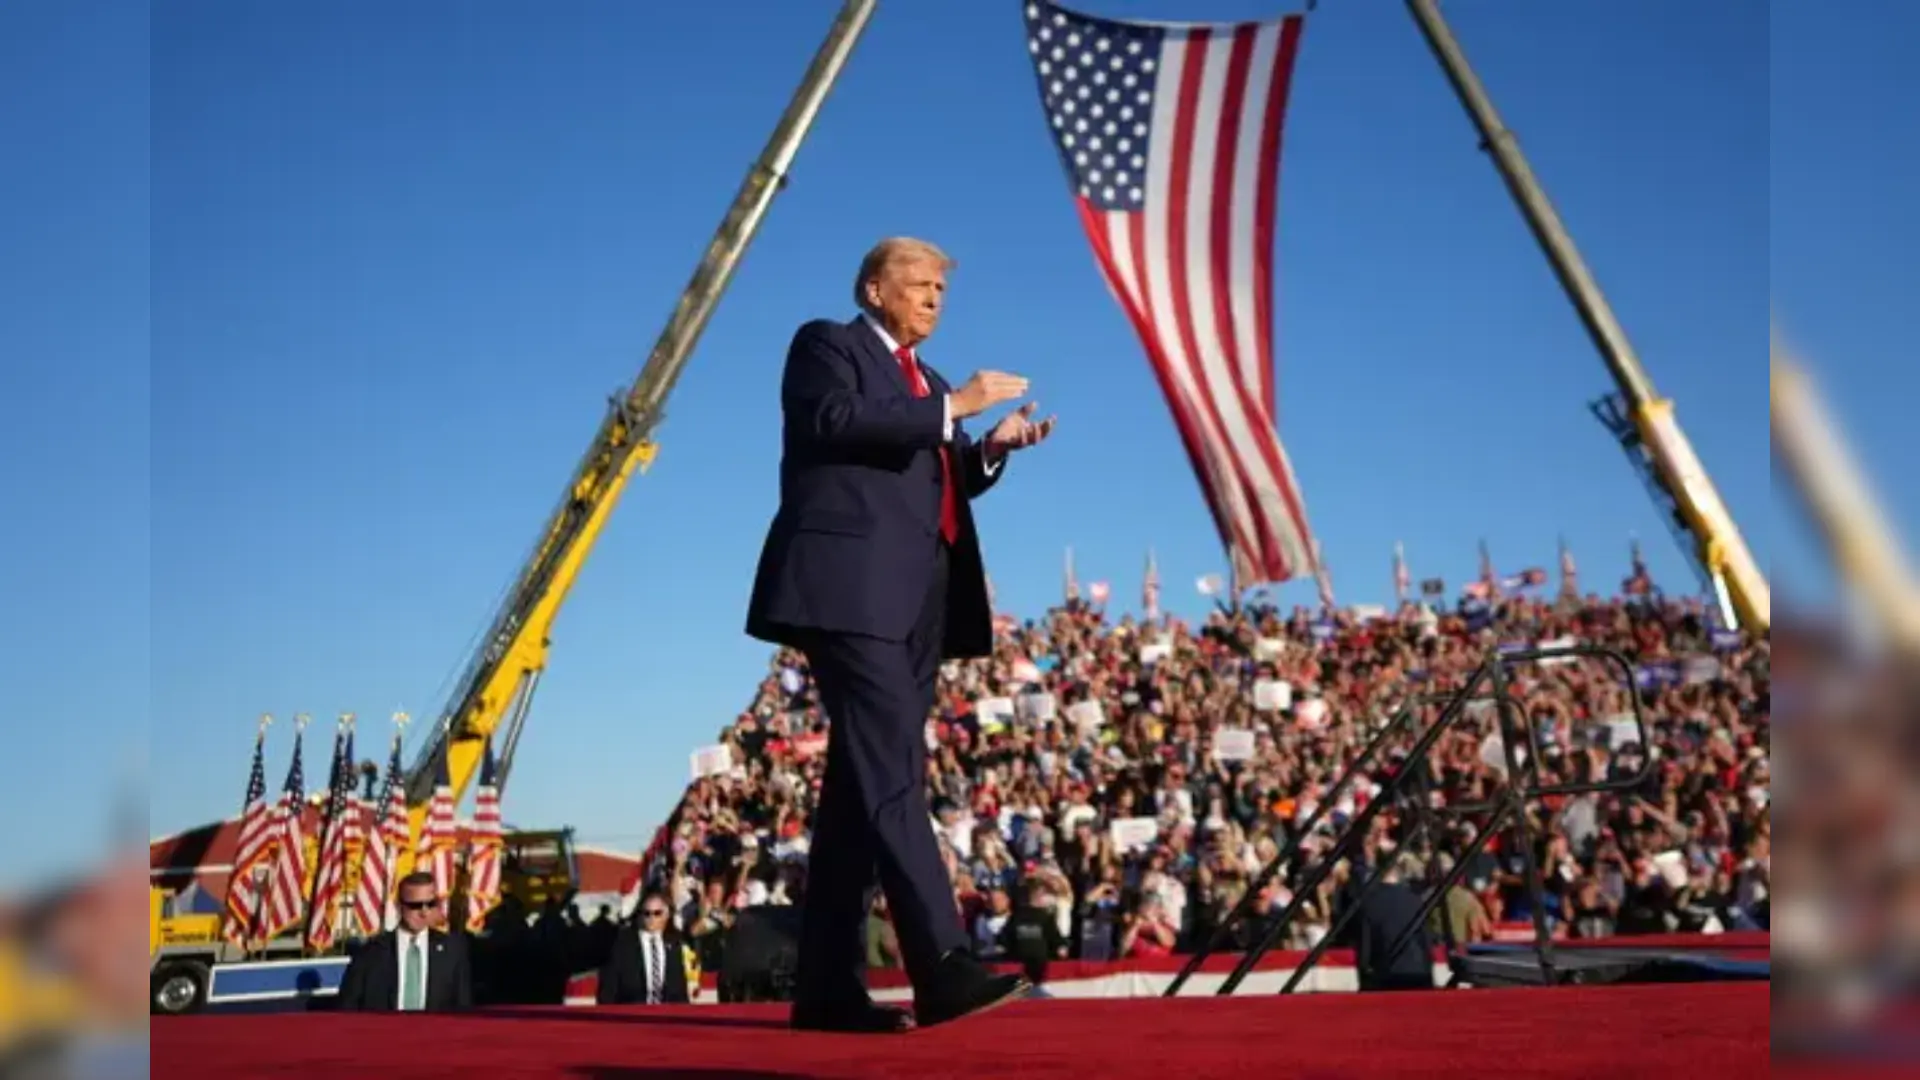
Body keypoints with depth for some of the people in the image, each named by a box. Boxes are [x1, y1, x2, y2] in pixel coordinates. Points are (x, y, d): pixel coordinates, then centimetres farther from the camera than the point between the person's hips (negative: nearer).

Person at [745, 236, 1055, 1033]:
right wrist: (951, 408, -12)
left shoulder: (926, 381, 30)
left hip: (914, 601, 8)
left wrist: (993, 446, 8)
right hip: (852, 590, -8)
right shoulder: (827, 344, 7)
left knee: (863, 782, 4)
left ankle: (827, 986, 6)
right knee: (891, 774, -17)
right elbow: (834, 423, -12)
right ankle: (942, 968, -24)